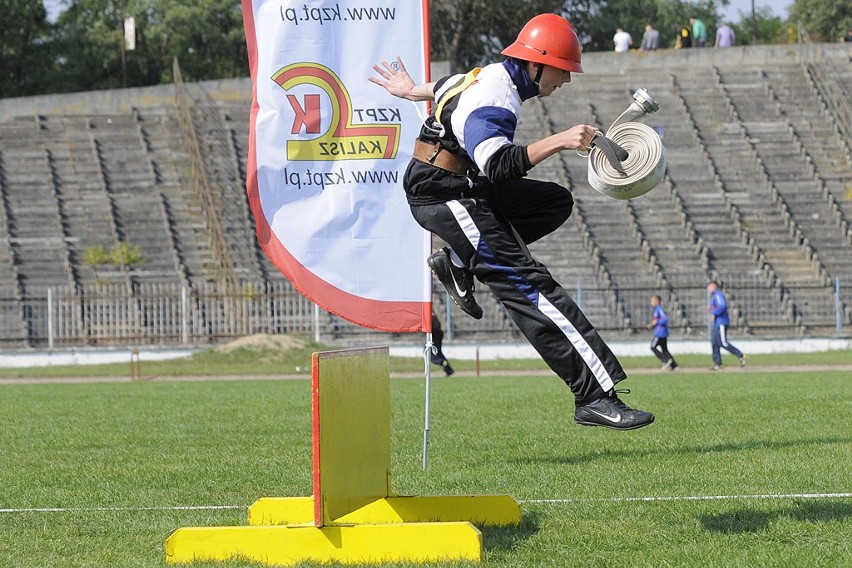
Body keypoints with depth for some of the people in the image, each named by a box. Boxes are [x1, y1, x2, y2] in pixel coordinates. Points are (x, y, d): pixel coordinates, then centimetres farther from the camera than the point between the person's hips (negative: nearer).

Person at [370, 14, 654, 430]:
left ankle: (458, 263, 11)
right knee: (526, 284, -19)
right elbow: (499, 164, -39)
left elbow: (450, 86, 30)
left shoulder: (495, 75, 9)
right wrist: (558, 142, -46)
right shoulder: (493, 102, -23)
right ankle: (594, 397, -28)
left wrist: (413, 91, 49)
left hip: (466, 187, 11)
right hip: (443, 196, -11)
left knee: (555, 202, 14)